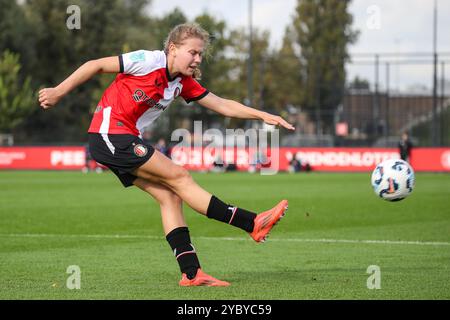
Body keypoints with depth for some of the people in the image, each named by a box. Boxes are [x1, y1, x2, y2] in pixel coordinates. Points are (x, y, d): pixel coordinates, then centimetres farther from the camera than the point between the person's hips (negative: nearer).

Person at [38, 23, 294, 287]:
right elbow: (97, 65, -9)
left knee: (169, 196, -1)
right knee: (179, 177, -10)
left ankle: (191, 273, -4)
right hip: (109, 134, -9)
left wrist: (263, 116, 5)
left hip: (126, 140, 9)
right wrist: (59, 92, -7)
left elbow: (223, 105, 13)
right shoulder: (149, 61, -14)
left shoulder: (184, 83, 9)